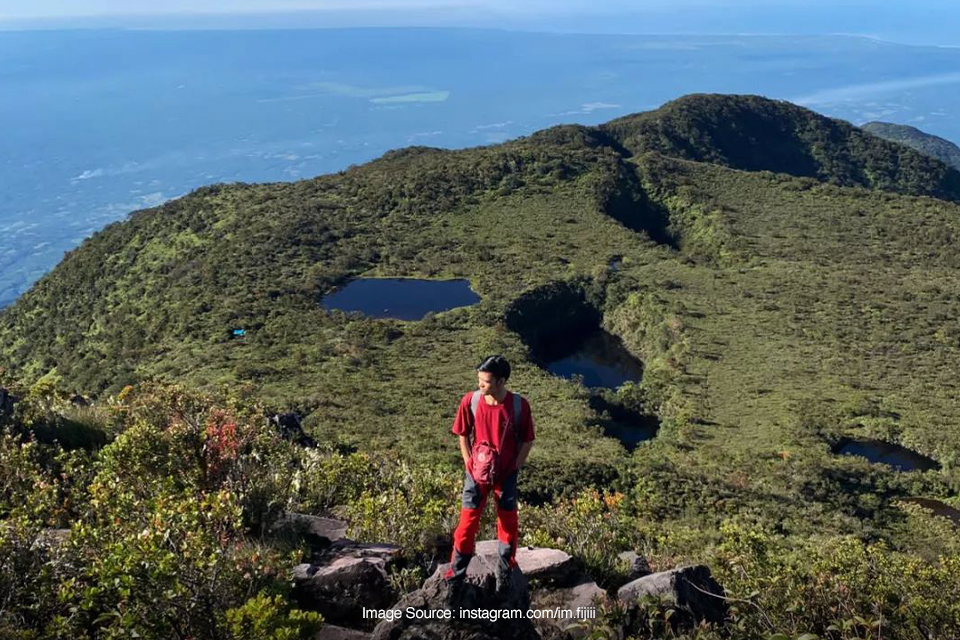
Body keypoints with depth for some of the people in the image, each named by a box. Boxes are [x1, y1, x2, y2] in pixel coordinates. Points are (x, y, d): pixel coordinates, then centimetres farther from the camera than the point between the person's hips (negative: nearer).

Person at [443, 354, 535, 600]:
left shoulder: (519, 405, -19)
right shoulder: (470, 401, -16)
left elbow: (527, 441, -5)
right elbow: (463, 434, -1)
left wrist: (515, 468, -9)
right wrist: (469, 464, -6)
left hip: (506, 475, 0)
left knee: (508, 524, 14)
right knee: (468, 524, 3)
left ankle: (505, 570, 37)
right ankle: (455, 578, 17)